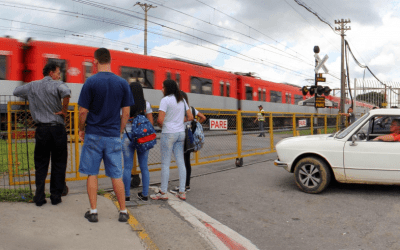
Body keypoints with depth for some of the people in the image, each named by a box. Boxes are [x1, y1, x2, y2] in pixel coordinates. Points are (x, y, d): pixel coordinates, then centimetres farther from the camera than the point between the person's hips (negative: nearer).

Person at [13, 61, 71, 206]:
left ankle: (39, 198, 11)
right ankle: (55, 197, 13)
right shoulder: (56, 84, -7)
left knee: (40, 165, 11)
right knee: (58, 164, 8)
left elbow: (16, 92, 24)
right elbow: (66, 92, -30)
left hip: (41, 129, 4)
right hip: (57, 129, -3)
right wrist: (64, 110, -16)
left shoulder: (32, 86, 8)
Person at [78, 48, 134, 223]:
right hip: (114, 136, 2)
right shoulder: (123, 83, 1)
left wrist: (81, 129, 9)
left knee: (92, 174, 9)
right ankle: (123, 212, 14)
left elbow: (83, 111, -7)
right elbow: (126, 113, 3)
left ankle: (93, 212, 14)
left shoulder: (91, 82, -7)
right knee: (116, 175, 8)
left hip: (93, 135, -2)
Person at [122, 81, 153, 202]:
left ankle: (127, 195, 11)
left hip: (128, 137, -2)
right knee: (144, 167, 9)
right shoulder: (146, 104, 0)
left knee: (127, 167, 5)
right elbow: (151, 122, 1)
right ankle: (145, 194, 16)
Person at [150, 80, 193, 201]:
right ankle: (182, 192, 12)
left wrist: (161, 126, 3)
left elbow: (160, 120, -17)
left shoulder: (165, 100, -10)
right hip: (181, 133, 7)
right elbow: (190, 117, 12)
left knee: (165, 163, 1)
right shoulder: (182, 100, 11)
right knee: (181, 162, 8)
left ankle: (163, 192, 7)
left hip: (169, 133, -7)